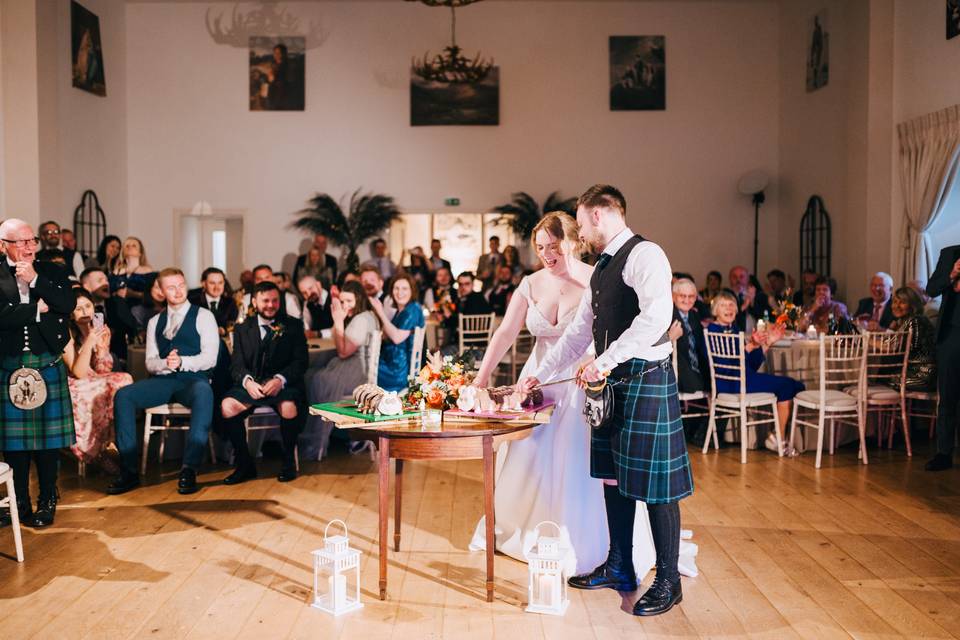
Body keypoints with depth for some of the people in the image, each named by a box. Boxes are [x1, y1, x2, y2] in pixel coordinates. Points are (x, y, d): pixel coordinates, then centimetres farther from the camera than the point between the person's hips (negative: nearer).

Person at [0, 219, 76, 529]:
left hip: (48, 365, 1)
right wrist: (38, 308, -10)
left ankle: (48, 501, 16)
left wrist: (34, 280, -12)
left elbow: (68, 304, -9)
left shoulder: (53, 272, 7)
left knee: (48, 436, 5)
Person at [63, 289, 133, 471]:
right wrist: (88, 343, -29)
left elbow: (103, 372, 0)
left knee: (124, 379, -23)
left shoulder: (101, 329, 1)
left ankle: (109, 440, -15)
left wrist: (101, 347, -18)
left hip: (96, 383, 5)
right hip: (74, 388, -5)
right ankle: (96, 452, -14)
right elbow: (78, 374, -19)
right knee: (102, 394, -32)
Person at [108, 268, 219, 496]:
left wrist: (182, 362, -21)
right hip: (162, 381, 4)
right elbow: (150, 363, 11)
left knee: (204, 393, -40)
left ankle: (189, 470, -40)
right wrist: (165, 363, -12)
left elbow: (209, 358, -4)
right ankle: (129, 470, -19)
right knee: (123, 395, -23)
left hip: (193, 380, -4)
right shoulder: (155, 322, 20)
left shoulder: (203, 316, 7)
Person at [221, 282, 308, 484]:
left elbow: (300, 362, 0)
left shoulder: (293, 326, 10)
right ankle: (245, 464, -11)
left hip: (283, 384, -2)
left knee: (289, 406, -35)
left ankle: (289, 461, -11)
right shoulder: (243, 330, 17)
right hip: (251, 385, 2)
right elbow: (236, 365, 7)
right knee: (226, 405, -27)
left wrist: (280, 379, -19)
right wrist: (247, 381, -17)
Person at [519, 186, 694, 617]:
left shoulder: (644, 255, -12)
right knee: (613, 476, 14)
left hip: (646, 380, -9)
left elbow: (657, 315, -28)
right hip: (610, 382, 9)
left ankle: (668, 581, 12)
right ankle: (619, 568, 28)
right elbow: (578, 332, 22)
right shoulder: (602, 267, 17)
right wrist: (539, 374, 21)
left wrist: (605, 360, -27)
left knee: (653, 481, -1)